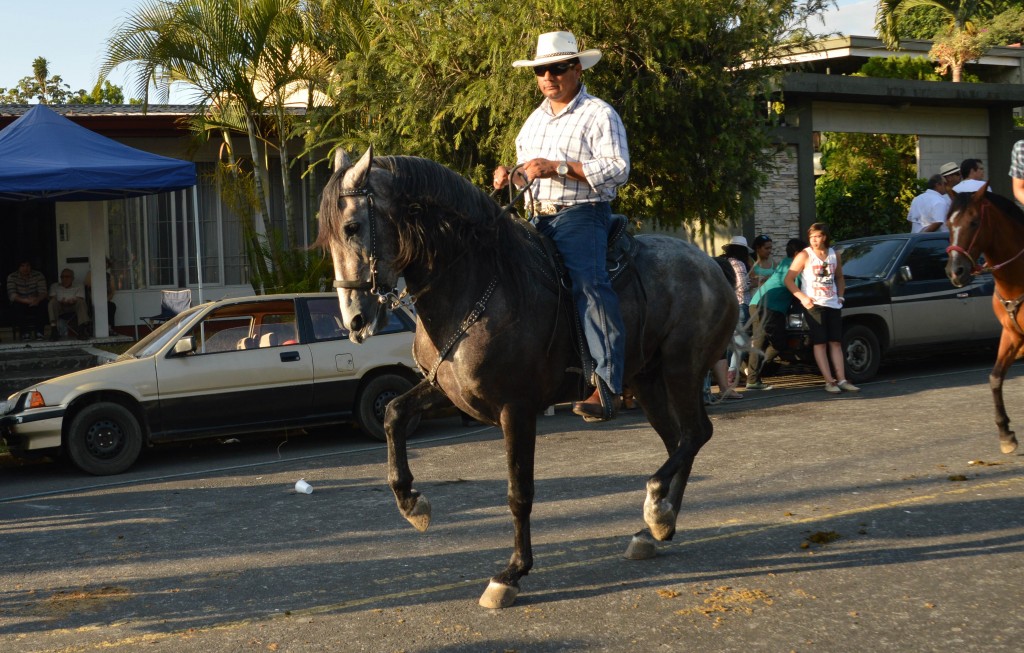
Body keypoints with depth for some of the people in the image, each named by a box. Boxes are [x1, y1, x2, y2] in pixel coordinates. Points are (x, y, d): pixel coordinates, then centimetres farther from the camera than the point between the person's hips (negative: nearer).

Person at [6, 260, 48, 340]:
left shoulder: (38, 275, -4)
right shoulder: (12, 277, -7)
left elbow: (43, 292, -15)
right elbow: (11, 294, -20)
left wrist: (37, 300, -41)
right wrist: (25, 300, -40)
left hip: (35, 303, 1)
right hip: (20, 304, -1)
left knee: (42, 305, -32)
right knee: (17, 306, -34)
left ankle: (39, 332, -22)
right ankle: (25, 332, -24)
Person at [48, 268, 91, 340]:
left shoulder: (78, 287, 13)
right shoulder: (55, 286, 17)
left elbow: (80, 300, -4)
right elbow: (52, 299, -1)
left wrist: (72, 302, -27)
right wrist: (61, 302, -21)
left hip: (73, 306, -1)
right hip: (59, 308, 1)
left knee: (81, 302, -32)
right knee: (52, 302, -31)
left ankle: (82, 330, -46)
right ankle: (54, 330, -41)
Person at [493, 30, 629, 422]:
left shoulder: (599, 115, -2)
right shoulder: (534, 120, 22)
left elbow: (618, 169, -14)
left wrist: (558, 168, -21)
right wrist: (510, 177, 7)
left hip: (581, 215, -8)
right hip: (540, 218, 8)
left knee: (589, 282, -27)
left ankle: (607, 385, -34)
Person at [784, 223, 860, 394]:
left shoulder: (835, 255, 12)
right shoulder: (805, 256, -3)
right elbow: (789, 280, -6)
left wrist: (840, 296, 11)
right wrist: (802, 297, -16)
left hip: (833, 305, 5)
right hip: (813, 304, -5)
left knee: (836, 342, 2)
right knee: (820, 343, -7)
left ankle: (841, 380, 2)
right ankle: (829, 381, -9)